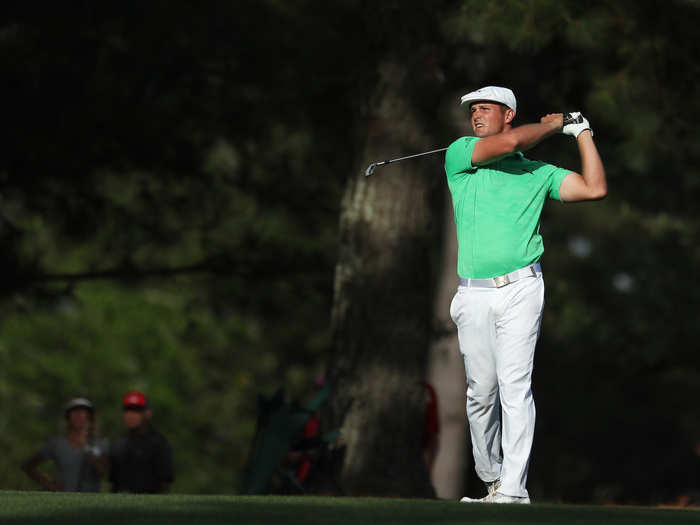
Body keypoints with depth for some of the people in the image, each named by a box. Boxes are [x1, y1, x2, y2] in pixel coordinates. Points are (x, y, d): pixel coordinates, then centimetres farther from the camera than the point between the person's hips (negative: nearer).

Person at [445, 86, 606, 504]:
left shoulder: (537, 172, 14)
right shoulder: (459, 156, 8)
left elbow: (595, 188, 6)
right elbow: (509, 142, -8)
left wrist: (583, 132, 11)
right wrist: (554, 123, 8)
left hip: (520, 289, -1)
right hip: (474, 294, 1)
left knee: (515, 384, -11)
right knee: (481, 391, 3)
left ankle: (513, 487, -14)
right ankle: (490, 478, 18)